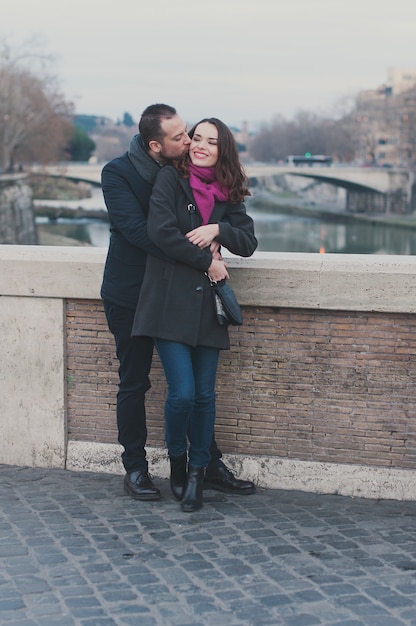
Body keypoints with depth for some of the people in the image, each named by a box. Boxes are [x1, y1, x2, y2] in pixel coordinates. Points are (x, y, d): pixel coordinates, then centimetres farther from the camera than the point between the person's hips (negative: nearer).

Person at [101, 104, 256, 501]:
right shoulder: (117, 173, -12)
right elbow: (137, 230, -26)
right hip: (130, 294, -3)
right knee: (133, 383, 5)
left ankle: (210, 466, 13)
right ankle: (135, 469, 17)